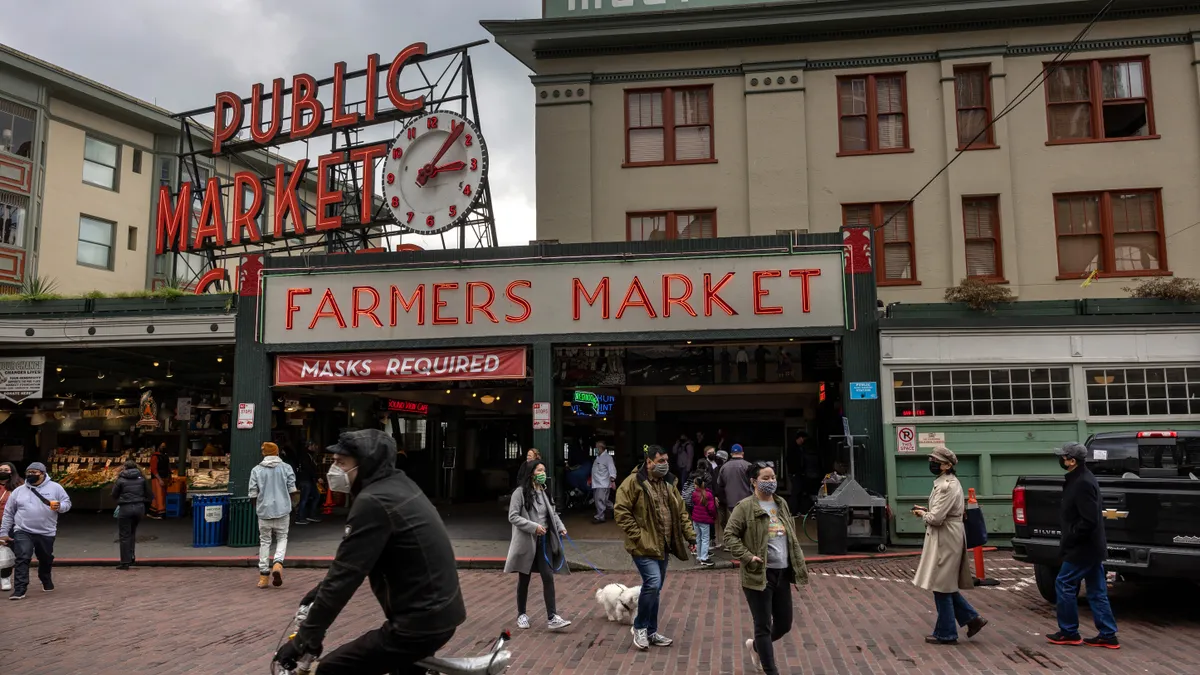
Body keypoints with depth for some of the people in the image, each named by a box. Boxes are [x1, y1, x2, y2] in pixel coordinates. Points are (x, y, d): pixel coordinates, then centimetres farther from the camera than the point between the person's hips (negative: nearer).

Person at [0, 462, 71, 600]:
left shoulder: (55, 487, 0)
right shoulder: (18, 491, 5)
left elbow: (67, 503, 3)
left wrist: (60, 506, -21)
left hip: (47, 533, 0)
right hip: (23, 532, 0)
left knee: (46, 560, 15)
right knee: (22, 559, -16)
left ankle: (46, 581, 40)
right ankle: (19, 589, -15)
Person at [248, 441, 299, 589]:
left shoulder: (256, 470, 1)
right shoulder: (286, 468, 0)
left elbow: (252, 493, 0)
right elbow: (292, 490, 0)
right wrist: (290, 503, 18)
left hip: (264, 510, 1)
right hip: (282, 510, 0)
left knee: (264, 541, 9)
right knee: (282, 538, 12)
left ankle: (264, 574, 9)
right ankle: (278, 564, -12)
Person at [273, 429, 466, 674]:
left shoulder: (374, 502, -20)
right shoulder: (398, 485, 9)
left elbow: (346, 573, -19)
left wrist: (306, 638, -11)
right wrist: (322, 588, 22)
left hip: (421, 621, -10)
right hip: (440, 611, 10)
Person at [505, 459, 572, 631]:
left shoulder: (545, 492, 9)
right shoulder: (520, 492, -11)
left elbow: (553, 513, 15)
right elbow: (513, 516, -16)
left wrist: (561, 527, -1)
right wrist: (533, 526, -23)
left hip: (544, 541, 5)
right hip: (527, 541, -5)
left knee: (548, 577, -5)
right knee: (524, 580, 9)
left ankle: (552, 618, -5)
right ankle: (521, 614, 26)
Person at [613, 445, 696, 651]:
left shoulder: (669, 483, 10)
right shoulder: (633, 482, -13)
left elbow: (680, 512, 16)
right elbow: (621, 511, -15)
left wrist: (690, 535, 8)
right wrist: (637, 535, -16)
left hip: (662, 546, 7)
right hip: (644, 546, -7)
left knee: (655, 588, 12)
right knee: (653, 583, -16)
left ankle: (651, 632, 24)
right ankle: (639, 626, 5)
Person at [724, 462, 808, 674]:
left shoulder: (782, 504, 11)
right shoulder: (745, 506, -9)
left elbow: (792, 537, 18)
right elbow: (729, 535, -11)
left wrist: (799, 566, 13)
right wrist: (747, 557, -20)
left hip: (783, 573, 7)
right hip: (759, 574, -7)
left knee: (784, 624, 15)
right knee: (764, 626, -1)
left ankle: (755, 646, 42)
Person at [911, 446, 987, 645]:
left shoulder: (946, 486, -20)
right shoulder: (948, 482, 12)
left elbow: (936, 518, -23)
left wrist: (923, 514, -4)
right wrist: (926, 510, 8)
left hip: (945, 539, -10)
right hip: (948, 537, 10)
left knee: (941, 586, 1)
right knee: (946, 585, 17)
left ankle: (945, 634, 11)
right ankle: (972, 618, 20)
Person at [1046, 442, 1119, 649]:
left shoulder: (1082, 483, -22)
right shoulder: (1081, 479, 10)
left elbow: (1089, 521, -26)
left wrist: (1068, 540, -17)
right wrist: (1069, 540, 13)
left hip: (1083, 548, -10)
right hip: (1092, 546, 10)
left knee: (1064, 585, -1)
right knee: (1097, 592, 12)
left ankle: (1069, 632, 9)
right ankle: (1108, 636, 17)